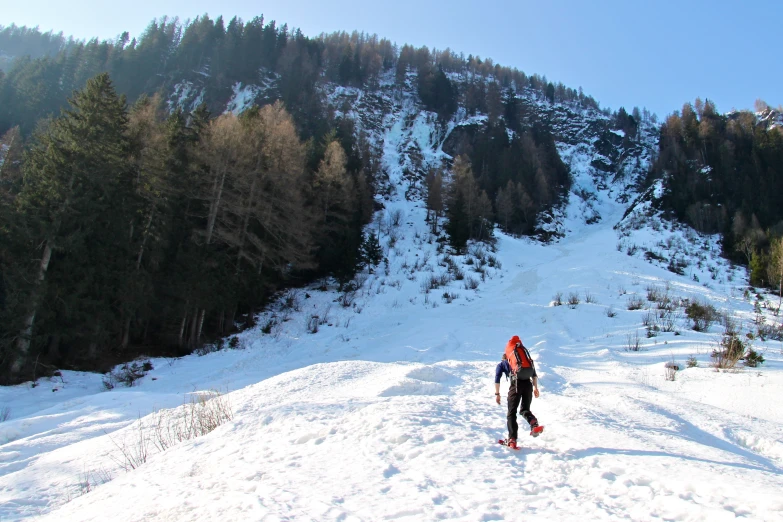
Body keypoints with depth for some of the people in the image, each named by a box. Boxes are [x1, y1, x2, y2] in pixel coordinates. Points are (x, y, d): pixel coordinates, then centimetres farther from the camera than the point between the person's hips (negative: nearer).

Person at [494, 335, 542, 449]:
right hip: (528, 384, 3)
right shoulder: (526, 362, 36)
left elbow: (497, 379, 9)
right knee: (525, 409, 18)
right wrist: (535, 388, 21)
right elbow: (534, 374, 24)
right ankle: (534, 423, -14)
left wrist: (497, 394, 10)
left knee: (511, 413, 7)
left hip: (516, 384, -3)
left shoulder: (501, 364, 24)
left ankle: (512, 440, -3)